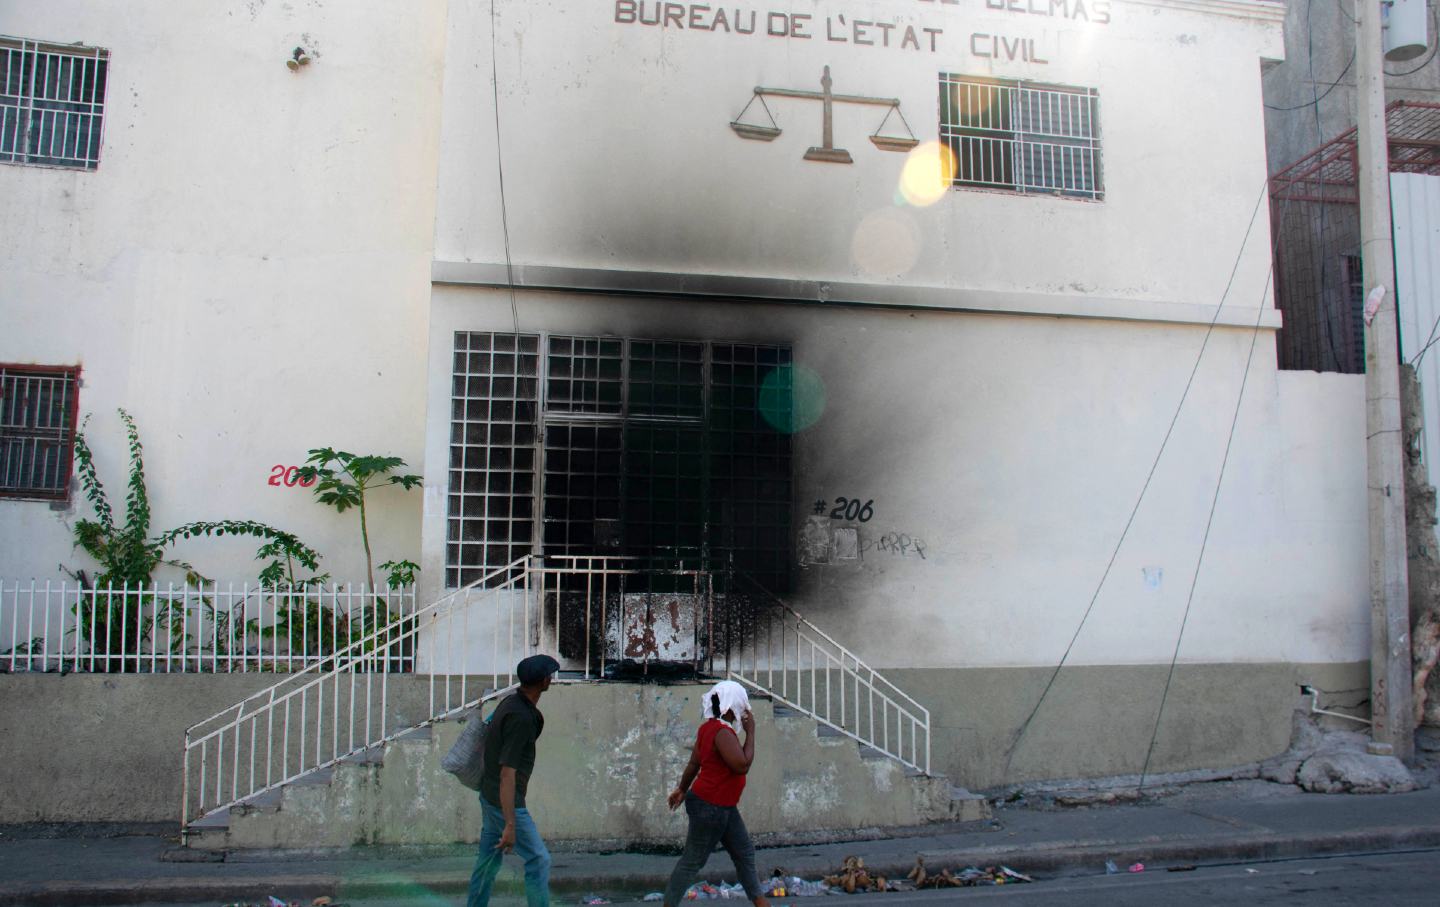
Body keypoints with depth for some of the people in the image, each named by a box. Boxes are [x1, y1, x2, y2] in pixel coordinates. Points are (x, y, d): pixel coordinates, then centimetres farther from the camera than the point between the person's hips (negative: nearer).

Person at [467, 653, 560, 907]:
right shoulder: (520, 717, -24)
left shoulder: (513, 702, 4)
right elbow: (507, 773, -27)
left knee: (488, 860, 16)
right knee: (539, 860, -4)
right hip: (506, 801, -10)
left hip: (490, 797, 10)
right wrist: (510, 825, -27)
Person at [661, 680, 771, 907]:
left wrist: (682, 789, 24)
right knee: (693, 862, 1)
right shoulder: (723, 732, -24)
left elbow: (694, 762, 15)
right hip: (709, 808, -10)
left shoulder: (711, 727, 7)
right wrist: (750, 732, -19)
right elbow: (742, 765, -28)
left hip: (724, 807, 10)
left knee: (744, 852, 16)